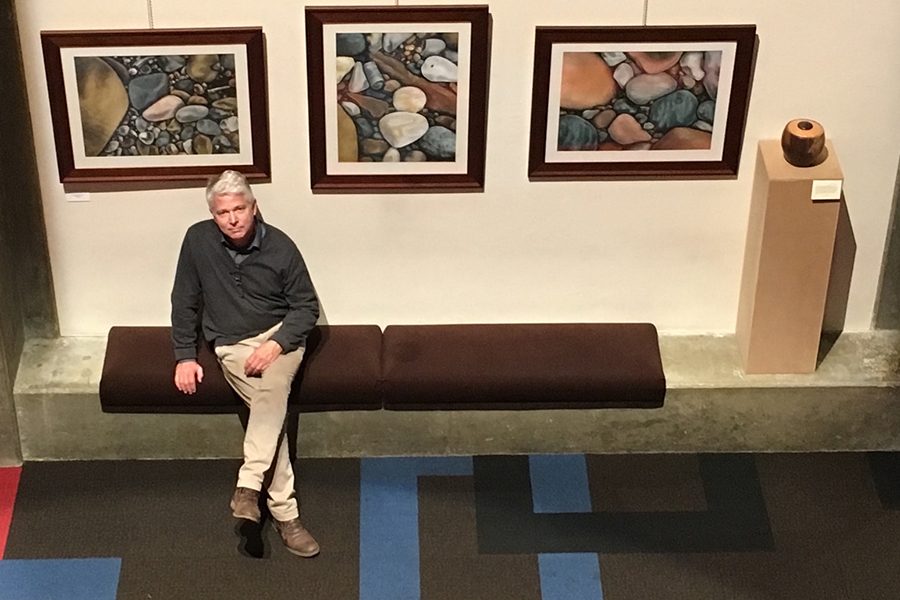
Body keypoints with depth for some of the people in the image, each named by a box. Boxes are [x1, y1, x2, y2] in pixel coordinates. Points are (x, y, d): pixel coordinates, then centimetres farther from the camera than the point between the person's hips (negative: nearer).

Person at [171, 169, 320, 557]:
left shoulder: (280, 246, -7)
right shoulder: (198, 240, -5)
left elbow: (307, 306, -1)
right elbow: (185, 302, 4)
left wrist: (276, 344, -15)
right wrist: (185, 355, -1)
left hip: (280, 337, 0)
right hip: (232, 346, 0)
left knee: (272, 388, -34)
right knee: (271, 406, -23)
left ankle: (249, 486, -40)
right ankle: (284, 512, -22)